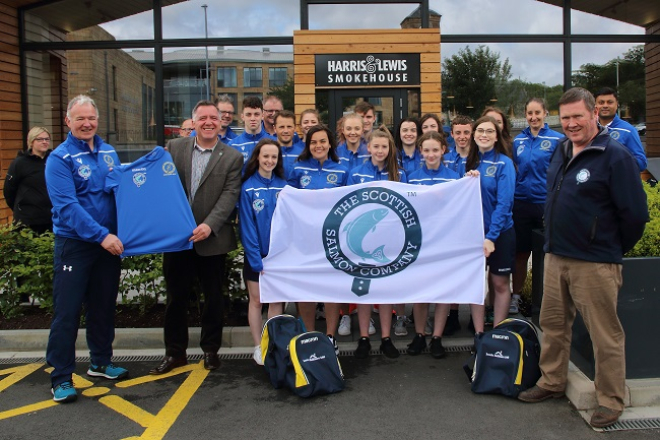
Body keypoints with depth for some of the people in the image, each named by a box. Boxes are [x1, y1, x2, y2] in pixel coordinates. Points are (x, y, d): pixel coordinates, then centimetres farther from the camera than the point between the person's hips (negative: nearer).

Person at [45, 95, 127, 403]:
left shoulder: (109, 152, 8)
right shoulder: (60, 158, -9)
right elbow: (66, 205, -19)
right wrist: (101, 235, -26)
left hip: (109, 242, 6)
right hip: (74, 243, -5)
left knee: (103, 306, 15)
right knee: (67, 311, -2)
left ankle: (101, 362, 30)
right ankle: (61, 377, 8)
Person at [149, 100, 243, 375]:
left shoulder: (232, 157, 0)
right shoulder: (174, 148, 6)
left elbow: (230, 195, -9)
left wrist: (209, 225, -20)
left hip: (212, 238, -1)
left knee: (213, 297, 10)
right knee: (176, 296, 10)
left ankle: (210, 349, 27)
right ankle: (174, 352, 24)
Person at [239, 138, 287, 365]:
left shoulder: (283, 186, 0)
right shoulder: (248, 188, -9)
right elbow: (247, 226, -10)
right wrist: (257, 259, -13)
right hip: (256, 255, -3)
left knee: (276, 300, 10)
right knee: (256, 300, 8)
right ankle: (258, 347, 19)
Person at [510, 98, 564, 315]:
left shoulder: (557, 139, -3)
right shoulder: (518, 140, 8)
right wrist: (510, 200, 9)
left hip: (547, 204, -3)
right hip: (521, 203, 3)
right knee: (521, 253, 10)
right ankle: (515, 297, 21)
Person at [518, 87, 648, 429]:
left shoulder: (615, 156, -13)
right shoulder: (561, 151, 10)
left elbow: (635, 214, -12)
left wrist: (613, 250, -1)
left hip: (595, 264, -7)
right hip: (555, 257, 7)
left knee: (605, 335, 5)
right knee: (553, 324, 17)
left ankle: (610, 400, 19)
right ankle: (552, 382, 33)